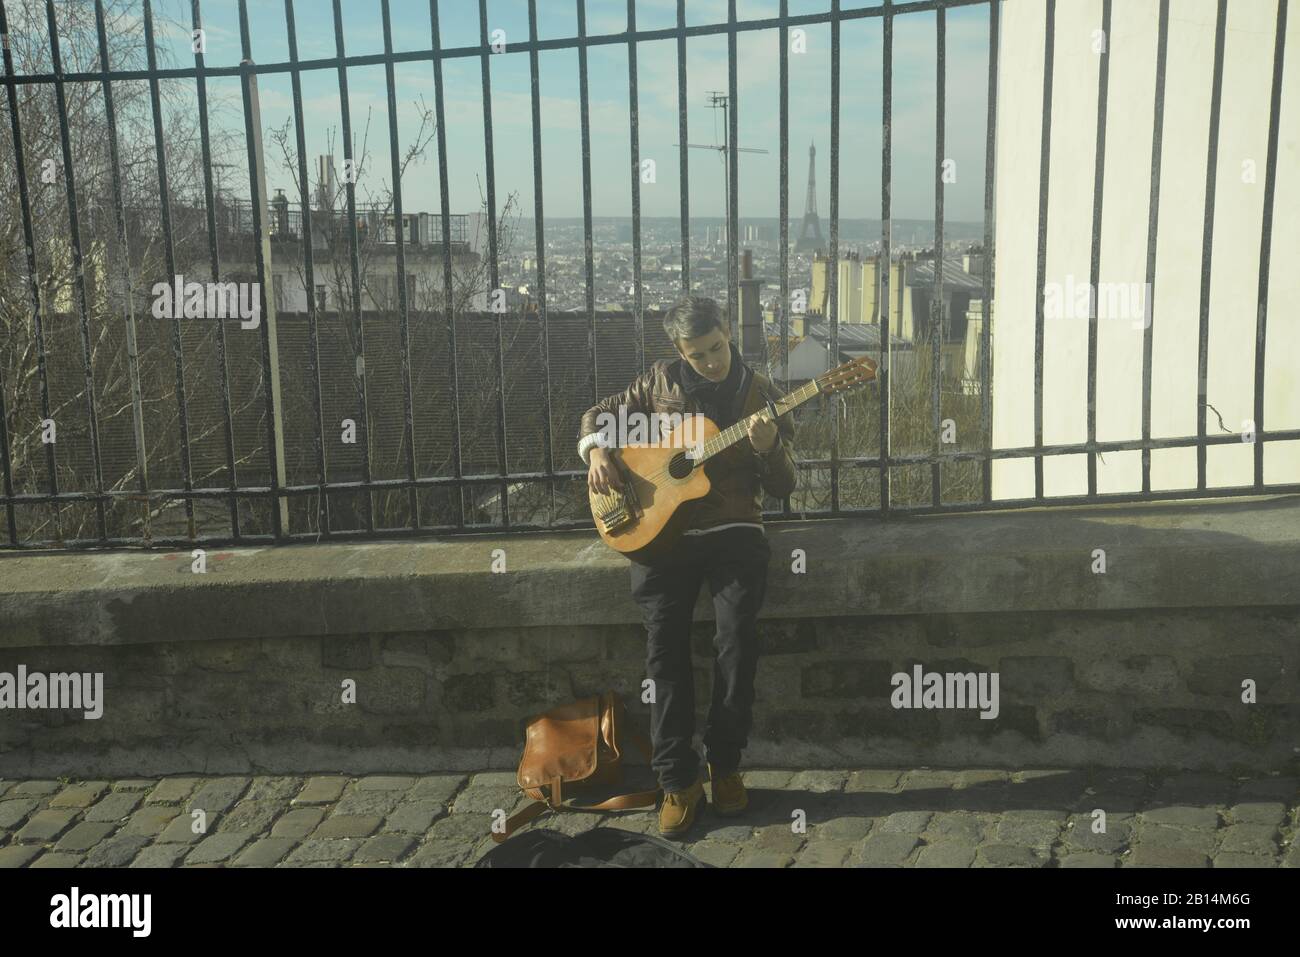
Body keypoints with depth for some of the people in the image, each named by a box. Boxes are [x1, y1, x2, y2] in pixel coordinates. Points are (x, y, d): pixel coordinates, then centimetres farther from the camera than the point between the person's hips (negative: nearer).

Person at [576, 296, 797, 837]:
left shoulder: (758, 392, 4)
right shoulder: (661, 381, 7)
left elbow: (782, 486, 3)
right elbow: (599, 415, 18)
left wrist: (769, 447, -17)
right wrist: (597, 451, -3)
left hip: (733, 531, -1)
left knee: (738, 640, -16)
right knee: (664, 645, -10)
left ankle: (725, 765, 3)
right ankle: (678, 781, -3)